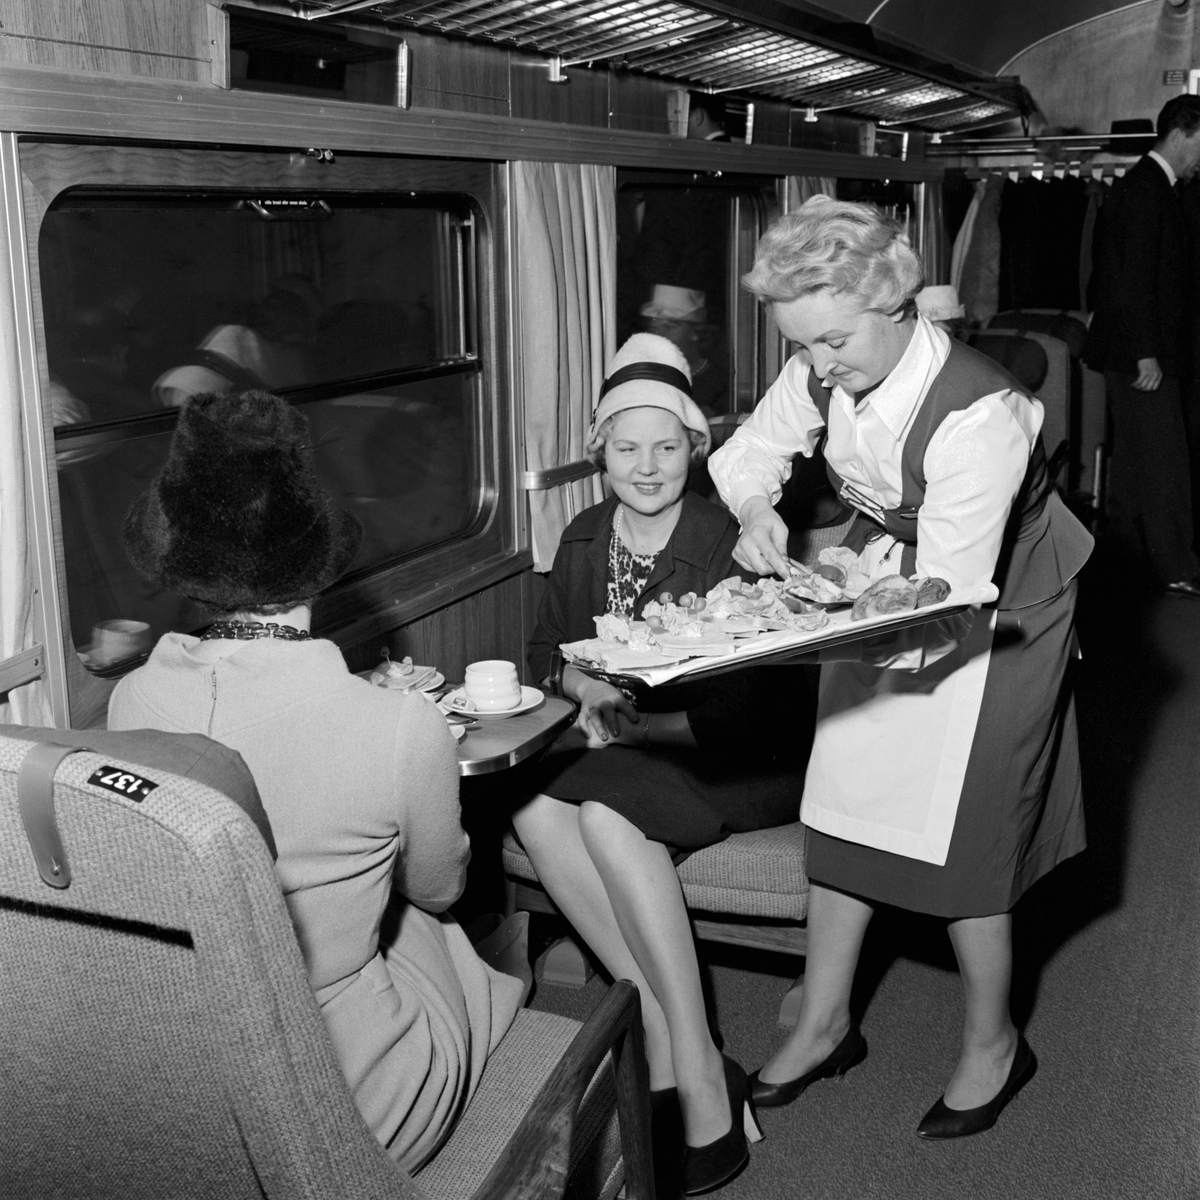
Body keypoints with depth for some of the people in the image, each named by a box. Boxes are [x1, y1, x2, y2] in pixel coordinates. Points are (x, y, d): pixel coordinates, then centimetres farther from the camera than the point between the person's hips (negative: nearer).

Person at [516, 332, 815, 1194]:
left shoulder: (727, 544, -14)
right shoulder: (586, 537, 5)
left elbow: (742, 710, -15)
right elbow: (549, 648, 15)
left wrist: (636, 725, -20)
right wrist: (585, 686, -7)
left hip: (740, 760, -6)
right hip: (622, 745, 6)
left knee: (608, 816, -32)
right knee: (536, 807, -24)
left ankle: (699, 1087, -23)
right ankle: (670, 1043, -19)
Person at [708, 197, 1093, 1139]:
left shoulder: (977, 417, -34)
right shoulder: (826, 372, -15)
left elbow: (949, 605, -33)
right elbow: (749, 450, 3)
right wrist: (756, 512, -19)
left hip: (989, 612, -6)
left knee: (961, 834, 2)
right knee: (845, 806, 9)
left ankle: (992, 1043, 28)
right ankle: (825, 1023, 27)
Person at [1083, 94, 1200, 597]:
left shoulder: (1144, 185, 15)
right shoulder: (1146, 189, -15)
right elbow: (1135, 279, -21)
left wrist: (1150, 349, 16)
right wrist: (1147, 354, -21)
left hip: (1135, 349, 10)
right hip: (1140, 352, -10)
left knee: (1133, 453, 17)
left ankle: (1128, 543, 29)